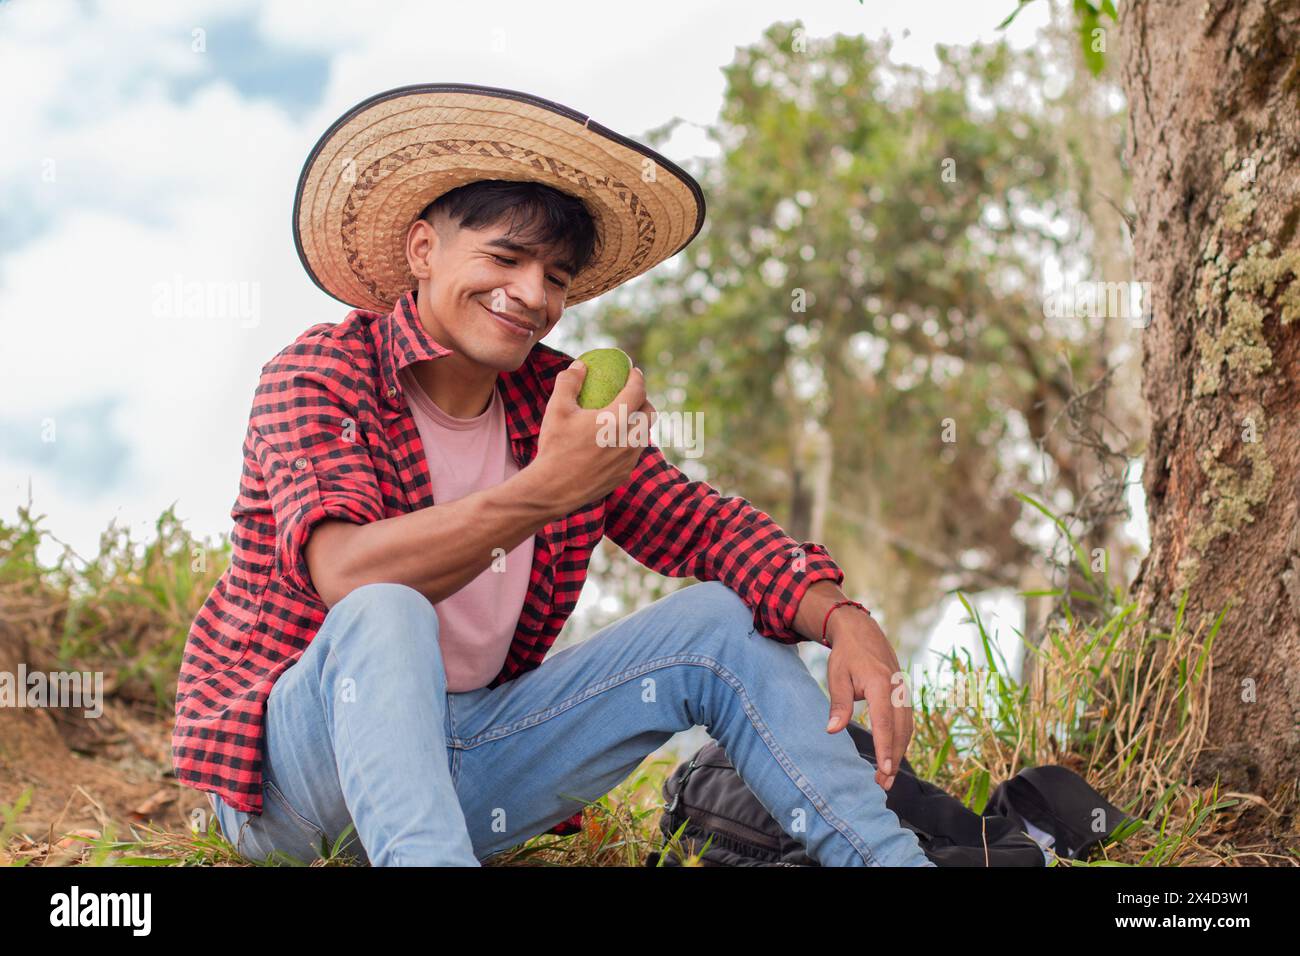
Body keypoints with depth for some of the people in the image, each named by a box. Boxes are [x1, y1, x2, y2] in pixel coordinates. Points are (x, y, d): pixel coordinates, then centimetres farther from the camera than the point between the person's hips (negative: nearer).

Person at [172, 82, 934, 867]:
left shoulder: (561, 400, 3)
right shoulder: (318, 376, -13)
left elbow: (706, 525, 3)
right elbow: (345, 574, -29)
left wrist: (844, 619, -16)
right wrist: (544, 490, -38)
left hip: (464, 769, 5)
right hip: (294, 771, -5)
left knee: (718, 620, -5)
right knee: (386, 615, -37)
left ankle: (887, 858, -8)